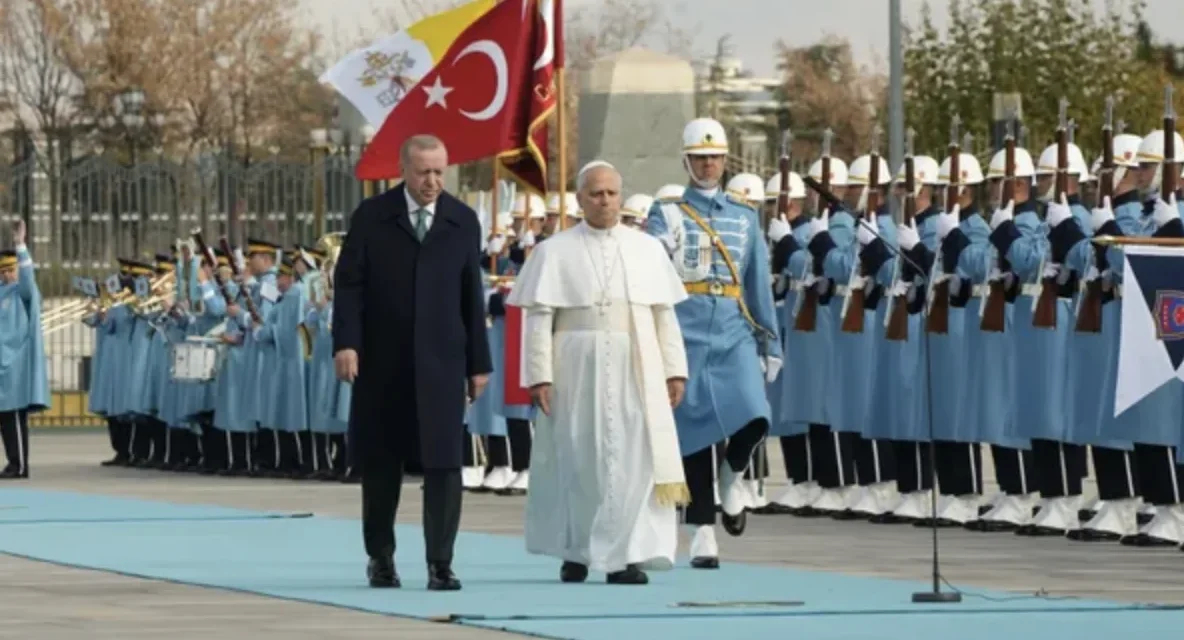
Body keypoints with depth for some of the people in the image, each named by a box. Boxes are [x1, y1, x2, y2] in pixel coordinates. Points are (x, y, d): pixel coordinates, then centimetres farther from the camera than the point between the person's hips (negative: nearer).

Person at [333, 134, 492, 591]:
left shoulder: (463, 222, 7)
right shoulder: (371, 218, 2)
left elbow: (472, 295, 8)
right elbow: (349, 283, -1)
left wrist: (479, 363, 7)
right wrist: (346, 343, -13)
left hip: (441, 362, 0)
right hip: (382, 362, 0)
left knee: (443, 464, -6)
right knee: (380, 464, 7)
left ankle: (440, 564, -3)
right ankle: (380, 557, 22)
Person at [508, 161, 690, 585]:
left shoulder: (648, 249, 10)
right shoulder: (556, 252, 3)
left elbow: (665, 314, 10)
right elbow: (538, 318, -1)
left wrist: (674, 370, 4)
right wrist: (540, 375, -9)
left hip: (637, 370, 2)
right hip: (577, 370, -2)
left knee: (635, 458, -4)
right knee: (577, 459, 4)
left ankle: (625, 555, -2)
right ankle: (574, 551, 16)